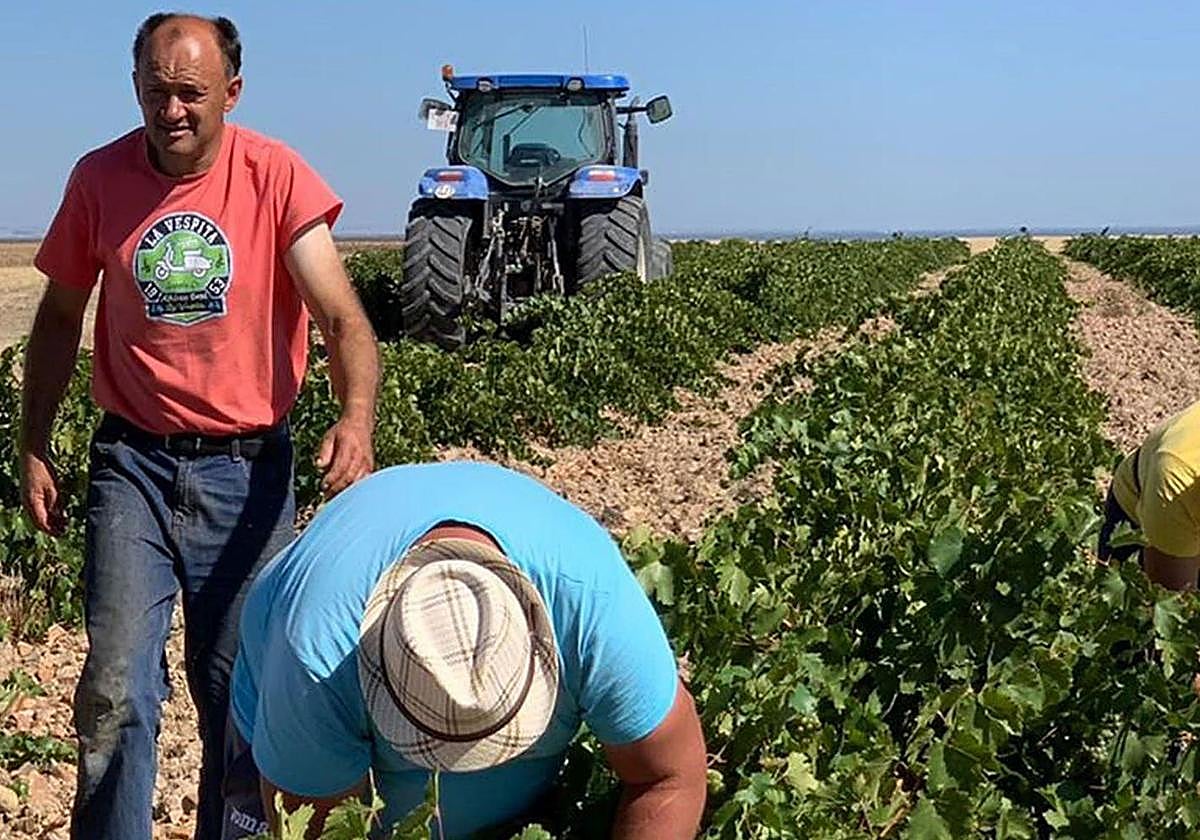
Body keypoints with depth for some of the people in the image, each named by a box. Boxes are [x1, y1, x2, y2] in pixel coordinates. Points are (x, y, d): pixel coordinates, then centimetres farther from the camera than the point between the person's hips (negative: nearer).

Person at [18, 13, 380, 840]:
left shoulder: (277, 176, -8)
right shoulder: (99, 179, -1)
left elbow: (342, 317, -15)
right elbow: (60, 319, 11)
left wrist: (357, 417, -34)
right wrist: (33, 448, 8)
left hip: (249, 467, -1)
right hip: (132, 461, 1)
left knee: (240, 690, 9)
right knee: (115, 686, -4)